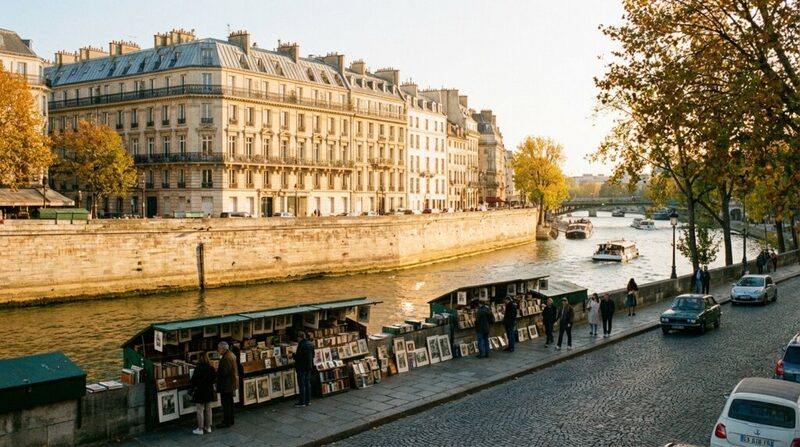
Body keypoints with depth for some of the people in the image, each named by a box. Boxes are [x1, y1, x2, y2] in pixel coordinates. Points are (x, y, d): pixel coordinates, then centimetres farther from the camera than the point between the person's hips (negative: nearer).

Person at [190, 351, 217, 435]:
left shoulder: (198, 368, -19)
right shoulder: (211, 368, -3)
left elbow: (193, 381, -15)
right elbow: (214, 379, 6)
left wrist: (191, 390, -5)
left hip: (200, 392, -5)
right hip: (209, 391, 5)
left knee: (200, 410, 3)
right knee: (208, 409, 14)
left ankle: (200, 429, 8)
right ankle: (208, 427, 22)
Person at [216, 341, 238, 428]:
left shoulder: (226, 358, -24)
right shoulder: (231, 355, 8)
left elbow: (224, 372, -26)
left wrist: (216, 374, -11)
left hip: (226, 385, -10)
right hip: (231, 384, 10)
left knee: (226, 404, -2)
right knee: (229, 403, 18)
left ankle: (226, 422, 5)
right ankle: (230, 420, 27)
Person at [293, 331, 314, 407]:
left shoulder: (301, 345, -21)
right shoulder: (311, 344, 6)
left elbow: (298, 357, -21)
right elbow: (313, 355, 13)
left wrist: (293, 355, -3)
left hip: (302, 367, -8)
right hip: (309, 366, 8)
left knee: (302, 384, -1)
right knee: (307, 383, 15)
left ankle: (302, 402, 3)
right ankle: (307, 400, 21)